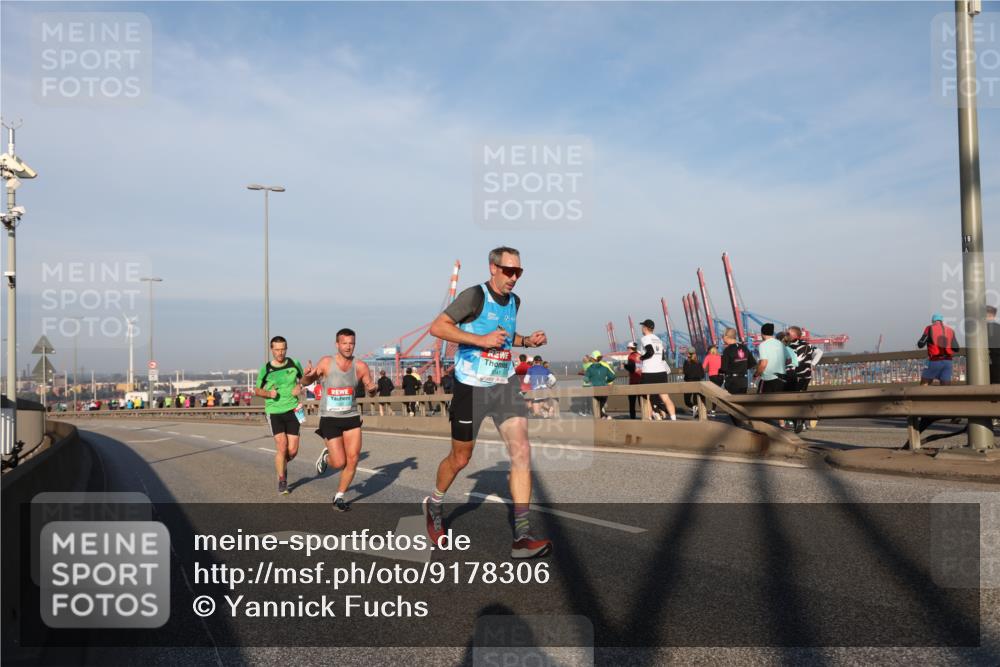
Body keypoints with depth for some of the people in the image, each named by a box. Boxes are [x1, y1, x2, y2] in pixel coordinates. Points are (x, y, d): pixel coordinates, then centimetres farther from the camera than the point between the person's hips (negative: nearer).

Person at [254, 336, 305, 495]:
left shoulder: (294, 364, 0)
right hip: (274, 412, -2)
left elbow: (303, 378, 18)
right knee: (281, 447, -12)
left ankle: (282, 465, 34)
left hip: (292, 410, 2)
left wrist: (299, 387, -4)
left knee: (293, 450, 0)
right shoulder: (265, 369, -3)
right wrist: (268, 393, -12)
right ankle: (282, 481, 7)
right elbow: (257, 390, 9)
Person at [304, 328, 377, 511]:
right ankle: (326, 456, 30)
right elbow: (306, 383, -1)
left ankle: (339, 497, 17)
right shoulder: (326, 362, -9)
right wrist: (308, 375, -25)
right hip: (330, 419, -3)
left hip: (352, 417, 3)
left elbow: (369, 390, 6)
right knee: (339, 462, -6)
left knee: (353, 460, -2)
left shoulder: (360, 366, -3)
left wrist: (373, 389, -18)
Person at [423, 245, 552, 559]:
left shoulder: (514, 300, 10)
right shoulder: (474, 296, -12)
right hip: (471, 387, -5)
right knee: (460, 459, 8)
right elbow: (437, 327, -18)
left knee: (521, 451, -11)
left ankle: (522, 537, -8)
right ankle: (434, 505, 39)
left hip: (505, 383, 5)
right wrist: (481, 339, -25)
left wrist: (527, 340, 7)